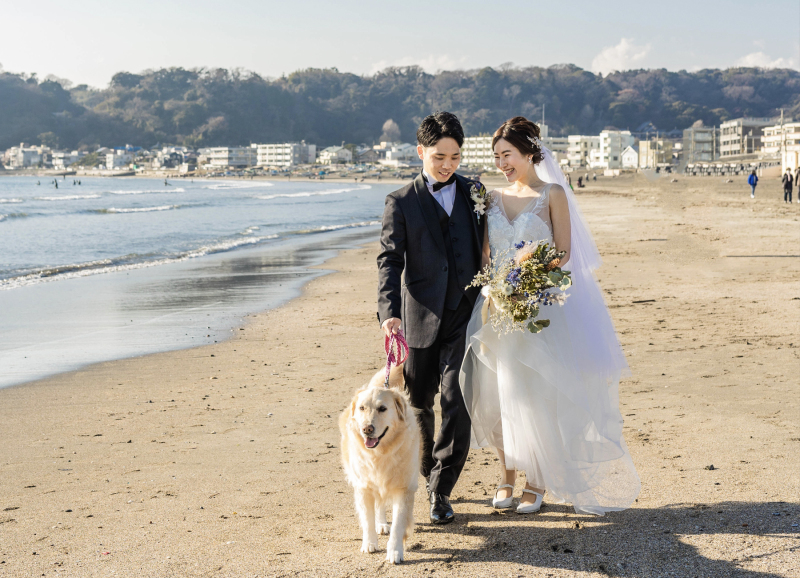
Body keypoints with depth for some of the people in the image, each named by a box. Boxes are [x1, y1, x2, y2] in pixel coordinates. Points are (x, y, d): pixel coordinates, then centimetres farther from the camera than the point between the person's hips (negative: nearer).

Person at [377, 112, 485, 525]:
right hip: (421, 319, 0)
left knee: (458, 404, -8)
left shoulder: (475, 193, 9)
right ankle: (427, 476, 35)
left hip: (465, 316, 0)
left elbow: (488, 250, 15)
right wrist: (388, 311, -20)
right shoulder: (401, 203, 2)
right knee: (418, 405, 12)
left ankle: (441, 491, 3)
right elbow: (390, 260, -7)